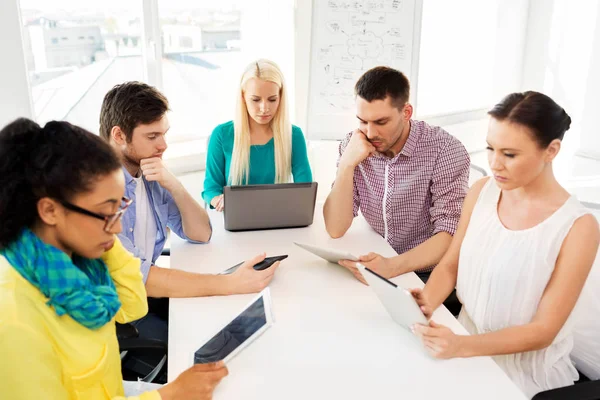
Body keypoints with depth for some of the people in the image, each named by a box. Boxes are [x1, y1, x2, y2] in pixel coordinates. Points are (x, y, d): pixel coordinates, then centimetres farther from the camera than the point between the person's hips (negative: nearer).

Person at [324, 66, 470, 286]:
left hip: (429, 274, -3)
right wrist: (347, 164, -20)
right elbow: (336, 229, -9)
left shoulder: (446, 150, -15)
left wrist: (392, 266, -36)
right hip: (377, 265, 3)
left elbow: (449, 236, -20)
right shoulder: (353, 146, -4)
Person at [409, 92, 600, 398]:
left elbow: (543, 331, -16)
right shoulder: (481, 192, -5)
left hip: (526, 373, -4)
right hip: (466, 344, 4)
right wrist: (428, 301, -19)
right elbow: (449, 266, 2)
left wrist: (462, 346, -29)